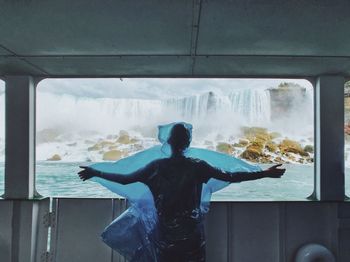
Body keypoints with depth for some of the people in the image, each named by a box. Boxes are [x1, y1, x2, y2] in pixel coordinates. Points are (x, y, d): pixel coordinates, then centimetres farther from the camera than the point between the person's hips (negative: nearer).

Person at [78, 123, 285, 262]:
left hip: (167, 237, 1)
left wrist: (95, 173, 10)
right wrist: (265, 174, -3)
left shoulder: (156, 167, -7)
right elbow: (231, 177, -10)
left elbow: (124, 179, -3)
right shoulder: (197, 166, -9)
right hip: (193, 236, 0)